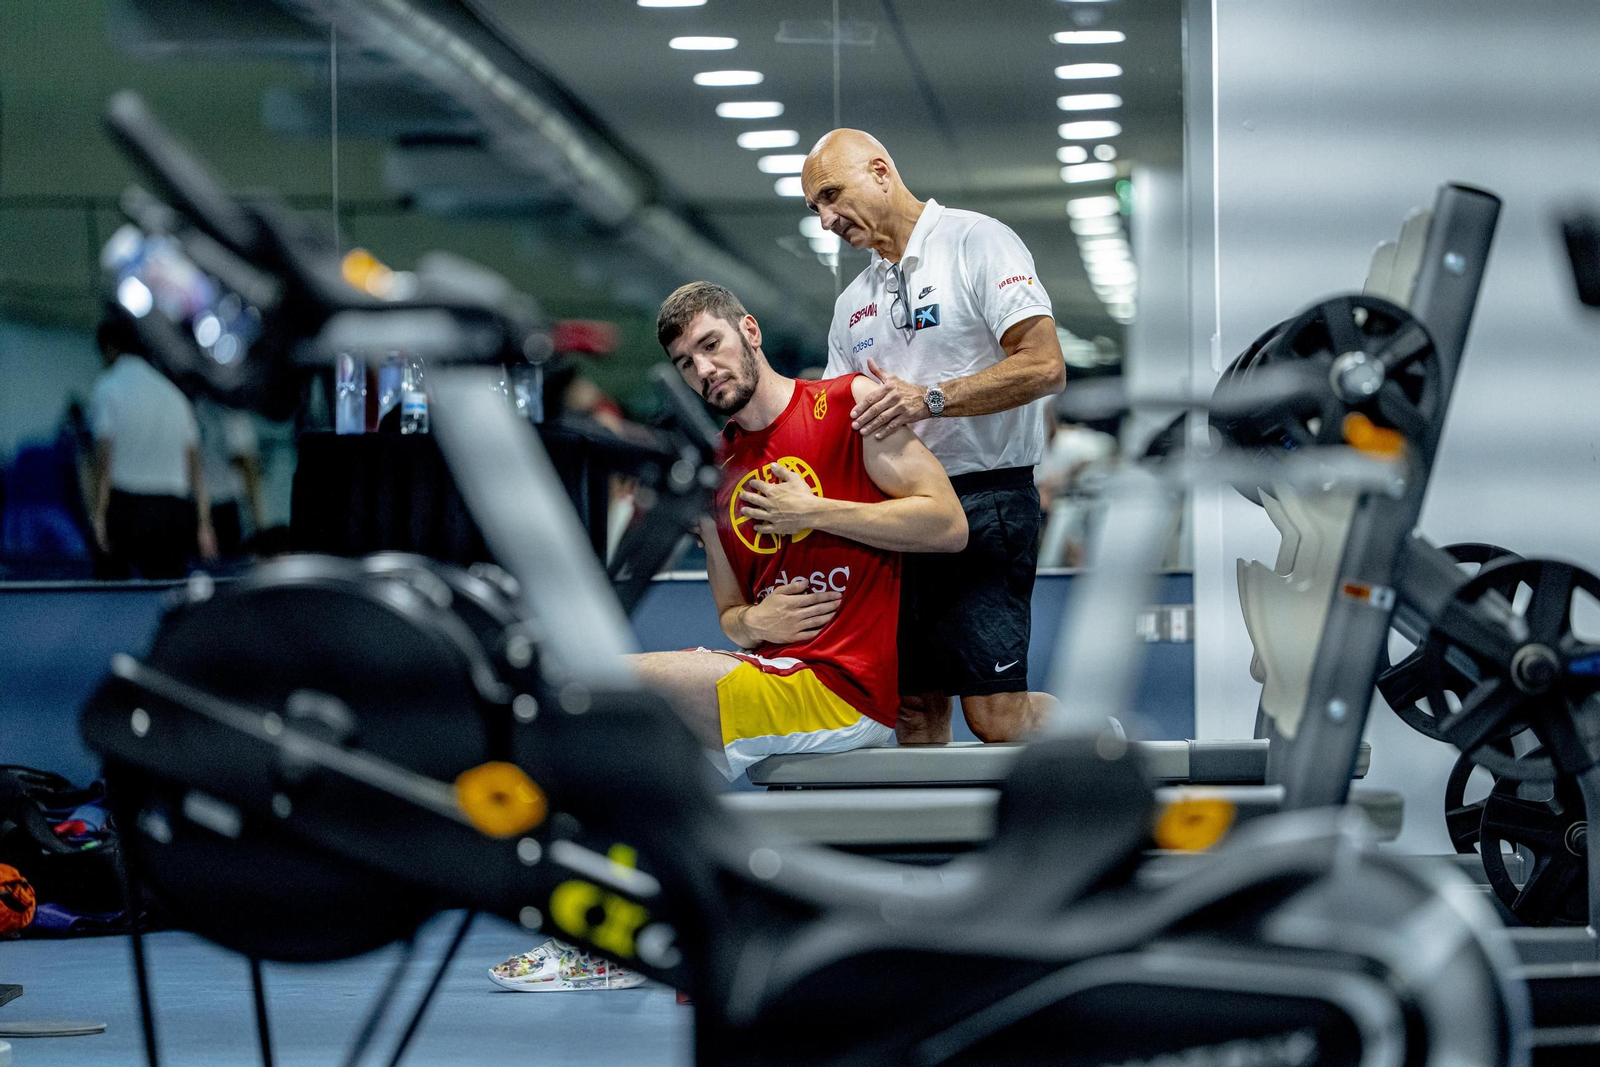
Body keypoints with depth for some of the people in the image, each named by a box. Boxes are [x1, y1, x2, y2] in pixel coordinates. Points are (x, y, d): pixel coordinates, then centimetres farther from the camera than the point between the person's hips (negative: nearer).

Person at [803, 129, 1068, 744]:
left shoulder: (976, 242, -4)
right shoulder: (852, 304, 19)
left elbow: (1044, 367, -15)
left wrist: (932, 398, -23)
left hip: (985, 501, -7)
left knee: (995, 717, -11)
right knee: (915, 715, 3)